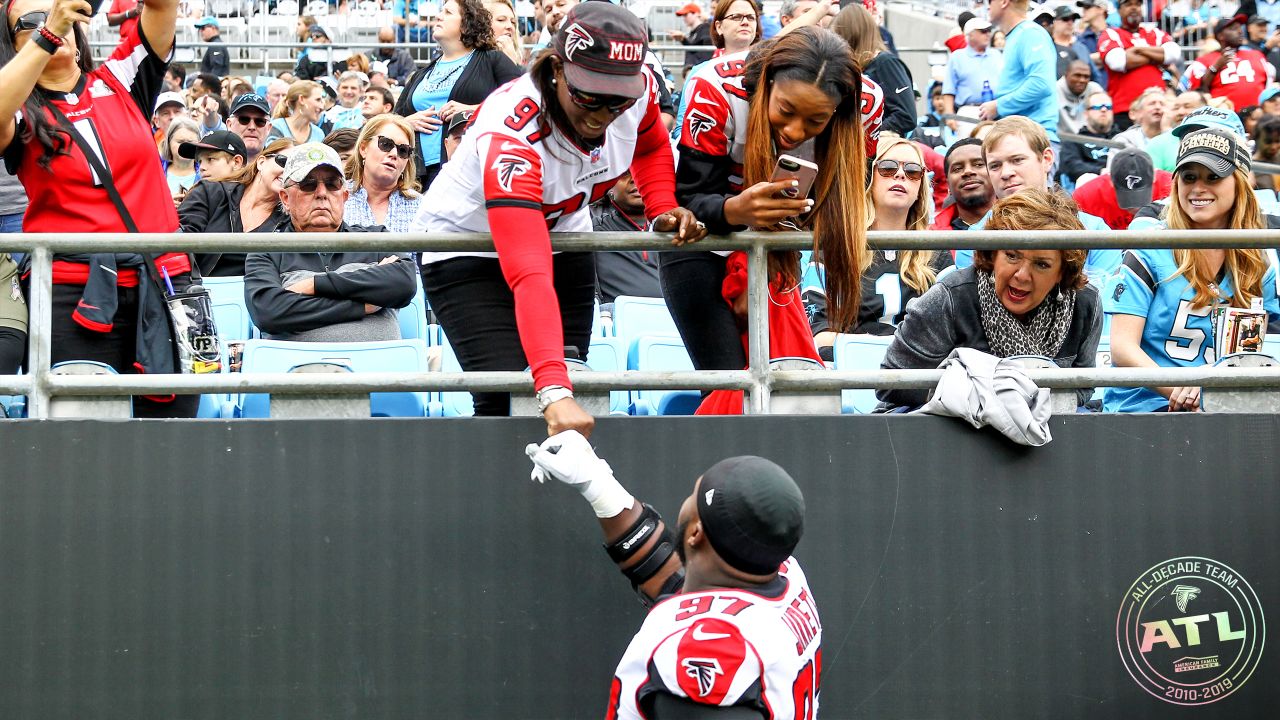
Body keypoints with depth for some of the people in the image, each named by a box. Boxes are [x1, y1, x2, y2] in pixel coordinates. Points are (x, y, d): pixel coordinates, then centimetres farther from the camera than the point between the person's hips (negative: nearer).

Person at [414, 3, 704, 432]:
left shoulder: (639, 90, -22)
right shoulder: (510, 136, -39)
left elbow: (651, 146, 7)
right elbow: (530, 277, -48)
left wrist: (663, 210, -10)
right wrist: (553, 391, -56)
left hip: (562, 239, 6)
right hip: (465, 248, -5)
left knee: (574, 386, -1)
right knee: (506, 398, -21)